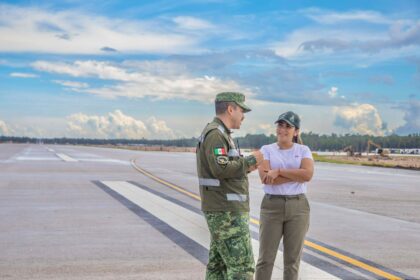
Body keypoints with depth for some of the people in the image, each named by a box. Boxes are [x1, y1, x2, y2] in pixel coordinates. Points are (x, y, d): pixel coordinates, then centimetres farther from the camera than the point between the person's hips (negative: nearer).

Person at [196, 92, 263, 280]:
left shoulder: (216, 135, 18)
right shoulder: (215, 134, -15)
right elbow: (221, 169, -28)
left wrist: (244, 168, 11)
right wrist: (250, 160, -14)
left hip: (223, 211, 10)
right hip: (226, 212, -10)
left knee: (219, 264, 11)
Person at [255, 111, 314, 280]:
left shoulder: (303, 150, 4)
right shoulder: (266, 150, 2)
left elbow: (308, 174, -15)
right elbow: (264, 176, -15)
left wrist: (279, 171, -16)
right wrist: (297, 175, -14)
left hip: (298, 207, 1)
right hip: (271, 206, -1)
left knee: (293, 258, 7)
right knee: (265, 259, 2)